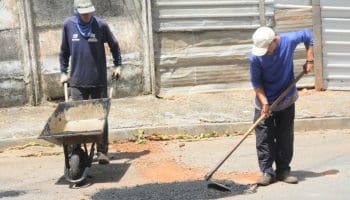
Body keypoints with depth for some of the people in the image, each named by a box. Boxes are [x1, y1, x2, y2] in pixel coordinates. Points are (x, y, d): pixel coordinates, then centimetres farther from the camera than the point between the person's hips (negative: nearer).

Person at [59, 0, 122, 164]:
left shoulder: (101, 25, -5)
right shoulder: (68, 25, -1)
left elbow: (114, 45, 10)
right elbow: (64, 51, 11)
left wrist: (117, 65, 10)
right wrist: (63, 72, 12)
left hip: (99, 81, -1)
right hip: (77, 82, 1)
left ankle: (102, 152, 10)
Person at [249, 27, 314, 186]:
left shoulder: (289, 41, -18)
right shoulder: (256, 57, -21)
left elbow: (307, 35, 3)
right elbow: (256, 82, -12)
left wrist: (309, 60, -3)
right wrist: (264, 102, -20)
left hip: (287, 101, 2)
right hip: (265, 103, -2)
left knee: (286, 138, 7)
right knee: (264, 138, -2)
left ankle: (283, 170, 18)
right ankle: (267, 172, 8)